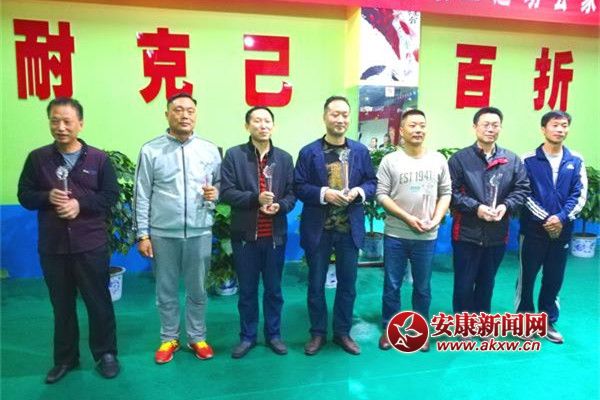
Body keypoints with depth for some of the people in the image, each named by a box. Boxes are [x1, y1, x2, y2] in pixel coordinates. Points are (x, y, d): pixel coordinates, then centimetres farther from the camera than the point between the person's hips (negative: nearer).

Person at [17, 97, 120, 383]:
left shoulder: (98, 158, -2)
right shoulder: (37, 158, 2)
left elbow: (111, 196, -3)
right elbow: (24, 195, 5)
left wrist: (80, 204, -18)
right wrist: (47, 197, -15)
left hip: (91, 244, -2)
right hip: (52, 246, 2)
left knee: (98, 302, 8)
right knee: (62, 304, 15)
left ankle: (105, 354, 27)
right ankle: (65, 358, 32)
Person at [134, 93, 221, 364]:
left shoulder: (210, 150, 3)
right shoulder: (150, 150, -2)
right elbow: (142, 196, -2)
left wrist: (215, 193, -13)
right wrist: (142, 234, -4)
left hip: (199, 233, 1)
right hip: (162, 233, -1)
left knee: (197, 291, 13)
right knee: (166, 291, 13)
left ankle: (197, 337, 31)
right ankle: (169, 339, 31)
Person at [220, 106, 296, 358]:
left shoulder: (284, 158, 6)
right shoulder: (234, 155, -2)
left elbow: (292, 194, 5)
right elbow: (226, 192, -9)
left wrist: (280, 206, -17)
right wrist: (255, 198, -22)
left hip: (275, 235, 2)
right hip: (245, 235, -2)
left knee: (274, 289, 14)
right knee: (247, 290, 12)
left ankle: (273, 334, 31)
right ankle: (247, 336, 29)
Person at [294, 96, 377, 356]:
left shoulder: (361, 151, 4)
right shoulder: (308, 152, -4)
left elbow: (372, 183, 6)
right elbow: (298, 187, -6)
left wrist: (359, 191, -15)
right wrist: (324, 193, -21)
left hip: (350, 229, 2)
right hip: (318, 229, -2)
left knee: (348, 283, 13)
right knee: (316, 284, 10)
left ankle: (342, 332, 31)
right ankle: (318, 333, 28)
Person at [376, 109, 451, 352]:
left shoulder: (438, 160, 3)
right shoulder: (390, 161, -3)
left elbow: (446, 194, 7)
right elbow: (381, 196, -6)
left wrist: (435, 220, -7)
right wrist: (408, 218, -14)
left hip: (426, 236, 2)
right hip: (395, 235, -1)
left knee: (423, 287, 13)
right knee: (392, 285, 9)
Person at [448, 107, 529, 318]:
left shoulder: (512, 160, 6)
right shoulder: (459, 158, -3)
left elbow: (522, 189, 6)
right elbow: (451, 193, -9)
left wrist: (507, 206, -13)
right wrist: (475, 207, -20)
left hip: (497, 233, 3)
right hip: (467, 233, -3)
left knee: (487, 282, 18)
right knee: (464, 283, 7)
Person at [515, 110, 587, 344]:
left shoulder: (576, 161, 5)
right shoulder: (529, 160, -4)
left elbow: (580, 195, 1)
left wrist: (561, 218, -14)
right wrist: (545, 219, -14)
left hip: (562, 230, 3)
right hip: (533, 229, -3)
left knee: (554, 279, 12)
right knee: (527, 276, 6)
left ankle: (548, 322, 27)